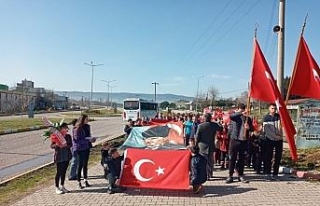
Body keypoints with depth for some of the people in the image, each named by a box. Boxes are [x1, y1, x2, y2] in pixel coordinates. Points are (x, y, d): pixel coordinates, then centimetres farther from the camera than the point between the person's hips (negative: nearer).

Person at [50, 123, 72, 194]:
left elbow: (71, 145, -1)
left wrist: (66, 145, -20)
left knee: (64, 172, 12)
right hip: (59, 157, -4)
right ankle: (57, 188, 13)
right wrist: (56, 145, -25)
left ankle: (62, 186, 26)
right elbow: (51, 146, -5)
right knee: (59, 172, 0)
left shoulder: (68, 136, 5)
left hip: (67, 157, 4)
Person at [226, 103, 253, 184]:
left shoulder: (248, 118, 10)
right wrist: (241, 113, -37)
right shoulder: (234, 116, 1)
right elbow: (231, 115, -23)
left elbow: (252, 129, 12)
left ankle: (240, 175, 19)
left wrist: (249, 127, -12)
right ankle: (230, 176, 8)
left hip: (244, 141, 2)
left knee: (242, 159, 8)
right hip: (234, 140, -2)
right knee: (232, 158, 1)